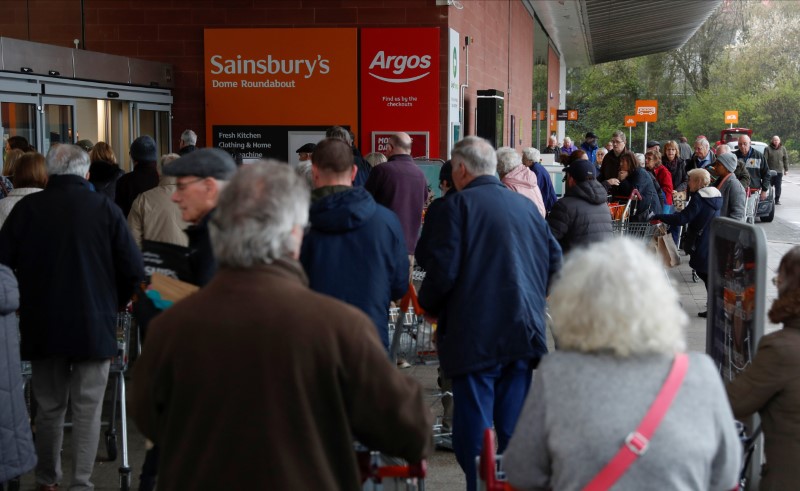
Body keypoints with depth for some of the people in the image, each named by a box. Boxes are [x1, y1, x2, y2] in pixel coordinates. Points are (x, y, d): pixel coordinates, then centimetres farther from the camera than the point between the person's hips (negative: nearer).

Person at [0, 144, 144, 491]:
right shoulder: (104, 209, -6)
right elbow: (133, 270, -6)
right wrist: (113, 304, 11)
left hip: (42, 326, 2)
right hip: (94, 325, -2)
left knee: (49, 407, 15)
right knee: (87, 410, 5)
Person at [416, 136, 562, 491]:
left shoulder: (458, 205, -7)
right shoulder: (526, 206, 12)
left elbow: (443, 269, -14)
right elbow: (554, 260, 14)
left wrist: (428, 305, 4)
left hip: (475, 336, -6)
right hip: (524, 332, 6)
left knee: (474, 433, 0)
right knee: (514, 428, 14)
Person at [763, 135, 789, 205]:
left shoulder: (783, 149, 9)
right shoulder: (768, 148, -1)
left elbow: (786, 159, 12)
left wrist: (786, 169, 8)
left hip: (779, 171, 2)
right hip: (770, 171, -2)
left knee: (778, 186, -1)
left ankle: (777, 200, 5)